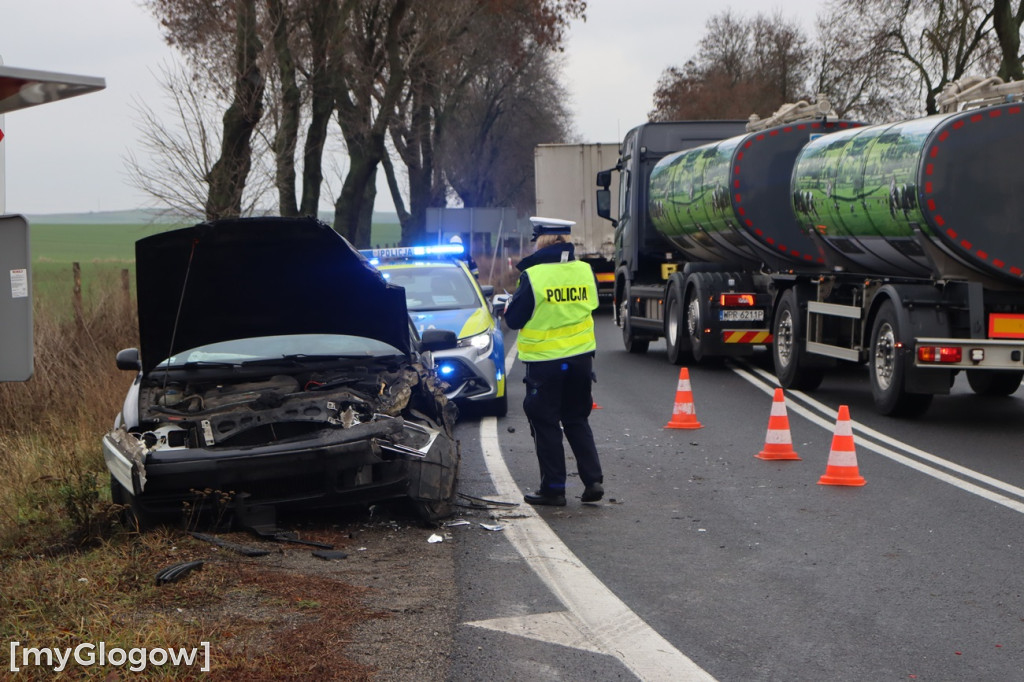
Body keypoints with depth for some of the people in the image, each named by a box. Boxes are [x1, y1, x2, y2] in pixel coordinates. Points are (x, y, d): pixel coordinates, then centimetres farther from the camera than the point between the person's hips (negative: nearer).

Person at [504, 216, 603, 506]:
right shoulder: (585, 271, 0)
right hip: (580, 357, 5)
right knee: (577, 420, 17)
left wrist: (509, 305, 12)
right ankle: (593, 480, 9)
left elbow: (513, 319, -9)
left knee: (546, 425, 6)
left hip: (544, 362, -5)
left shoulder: (533, 276, -15)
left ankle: (553, 488, 8)